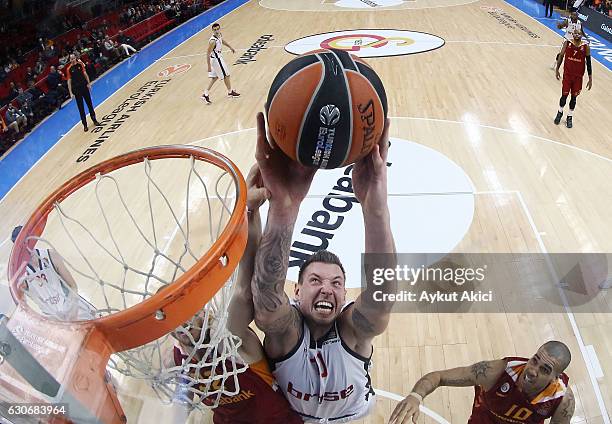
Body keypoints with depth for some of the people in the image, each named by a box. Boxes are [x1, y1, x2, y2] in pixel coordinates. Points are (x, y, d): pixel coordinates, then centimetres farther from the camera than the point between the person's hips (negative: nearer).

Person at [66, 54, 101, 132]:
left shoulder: (80, 64, 0)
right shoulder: (69, 69, -5)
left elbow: (85, 74, 6)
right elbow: (69, 81, -4)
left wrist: (88, 83, -5)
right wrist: (71, 93, -8)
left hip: (84, 86, 2)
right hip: (76, 89, -2)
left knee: (90, 104, 10)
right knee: (81, 108, 2)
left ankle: (94, 120, 24)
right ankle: (85, 125, 7)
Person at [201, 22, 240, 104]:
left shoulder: (219, 35, -4)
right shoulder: (213, 41, -30)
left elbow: (222, 41, 22)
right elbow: (208, 54, -27)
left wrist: (230, 47, 32)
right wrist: (209, 66, -28)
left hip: (218, 57, 9)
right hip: (216, 60, -9)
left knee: (215, 77, 17)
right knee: (226, 75, 9)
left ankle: (206, 94, 19)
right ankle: (230, 92, 31)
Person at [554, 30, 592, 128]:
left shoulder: (585, 47, -9)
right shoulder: (567, 44, -8)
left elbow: (589, 63, -3)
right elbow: (561, 56, 7)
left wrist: (590, 79, -3)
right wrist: (557, 69, 9)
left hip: (578, 77, 0)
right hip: (567, 74, 0)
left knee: (574, 97, 8)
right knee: (564, 95, 3)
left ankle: (570, 117, 24)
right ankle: (560, 112, 30)